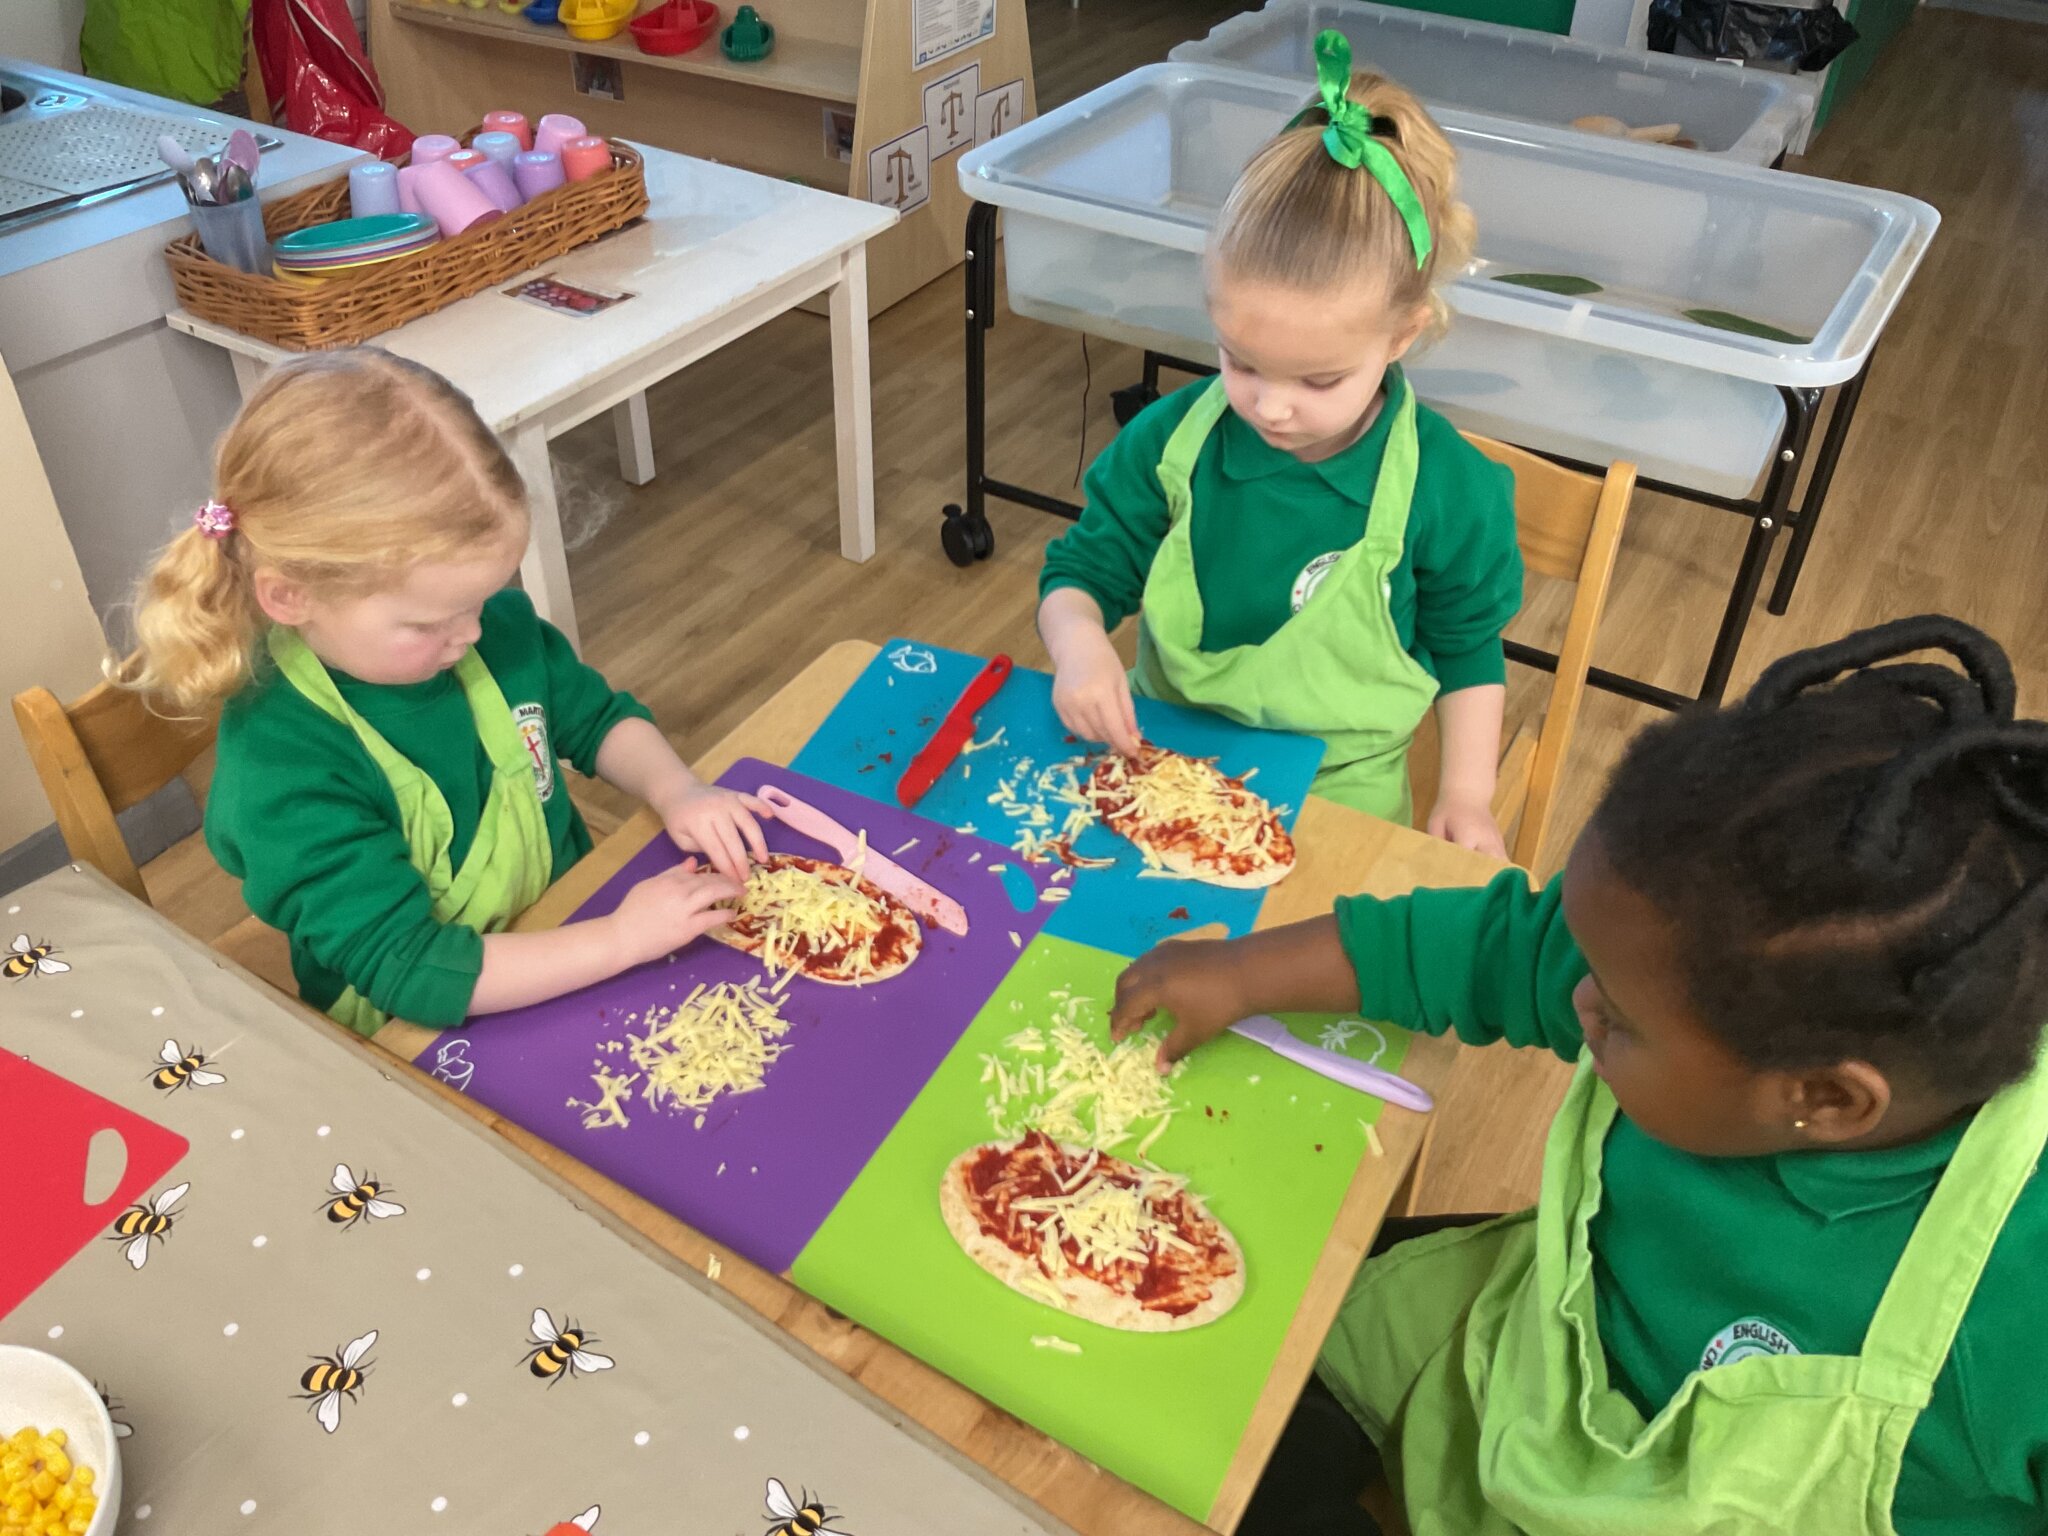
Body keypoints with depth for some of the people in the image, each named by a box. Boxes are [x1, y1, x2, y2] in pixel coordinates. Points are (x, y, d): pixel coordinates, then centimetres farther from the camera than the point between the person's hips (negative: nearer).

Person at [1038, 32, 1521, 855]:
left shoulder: (1447, 488, -12)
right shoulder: (1170, 440, -10)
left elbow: (1468, 649, 3)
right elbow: (1084, 569, -1)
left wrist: (1466, 793, -3)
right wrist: (1077, 640, -23)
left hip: (1338, 792, -1)